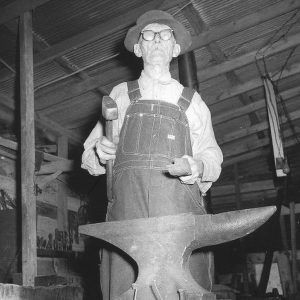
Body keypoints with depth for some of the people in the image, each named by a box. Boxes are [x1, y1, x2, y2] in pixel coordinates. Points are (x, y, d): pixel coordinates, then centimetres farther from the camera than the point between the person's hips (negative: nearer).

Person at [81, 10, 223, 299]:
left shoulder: (192, 101, 22)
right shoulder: (120, 94, 22)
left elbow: (212, 157, 19)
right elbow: (90, 151, 22)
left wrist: (198, 167, -4)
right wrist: (98, 151, -2)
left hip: (180, 204, 0)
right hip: (127, 204, 0)